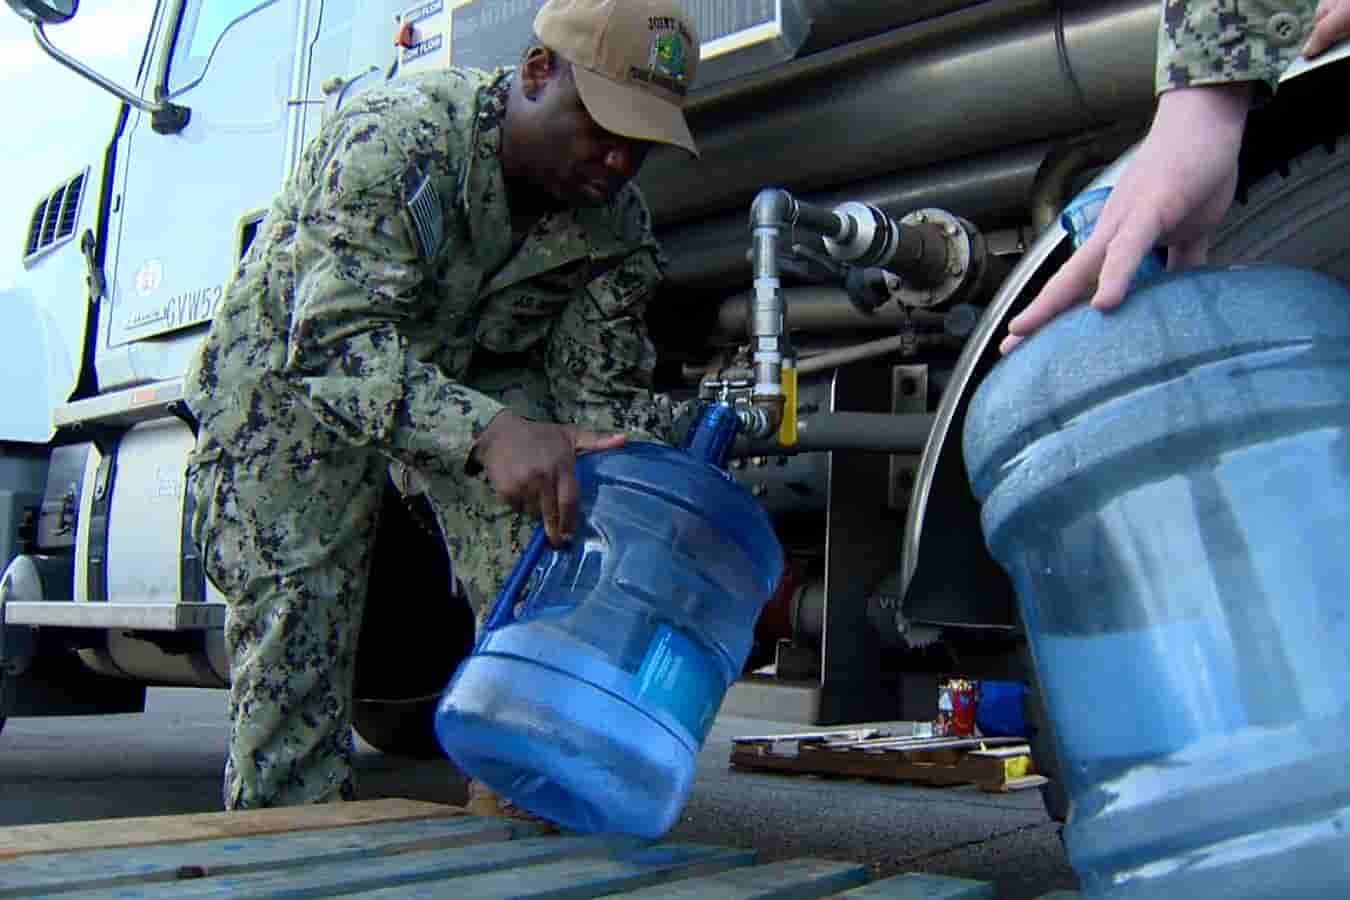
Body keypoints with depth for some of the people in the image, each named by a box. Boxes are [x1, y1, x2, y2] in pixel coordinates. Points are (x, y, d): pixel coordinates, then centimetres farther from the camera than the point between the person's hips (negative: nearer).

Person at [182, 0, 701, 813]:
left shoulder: (619, 227, -16)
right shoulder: (396, 138, -35)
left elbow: (606, 393, -13)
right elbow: (333, 342, -44)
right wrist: (487, 432, -60)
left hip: (475, 370, 4)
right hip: (293, 371, -4)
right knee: (295, 620, -13)